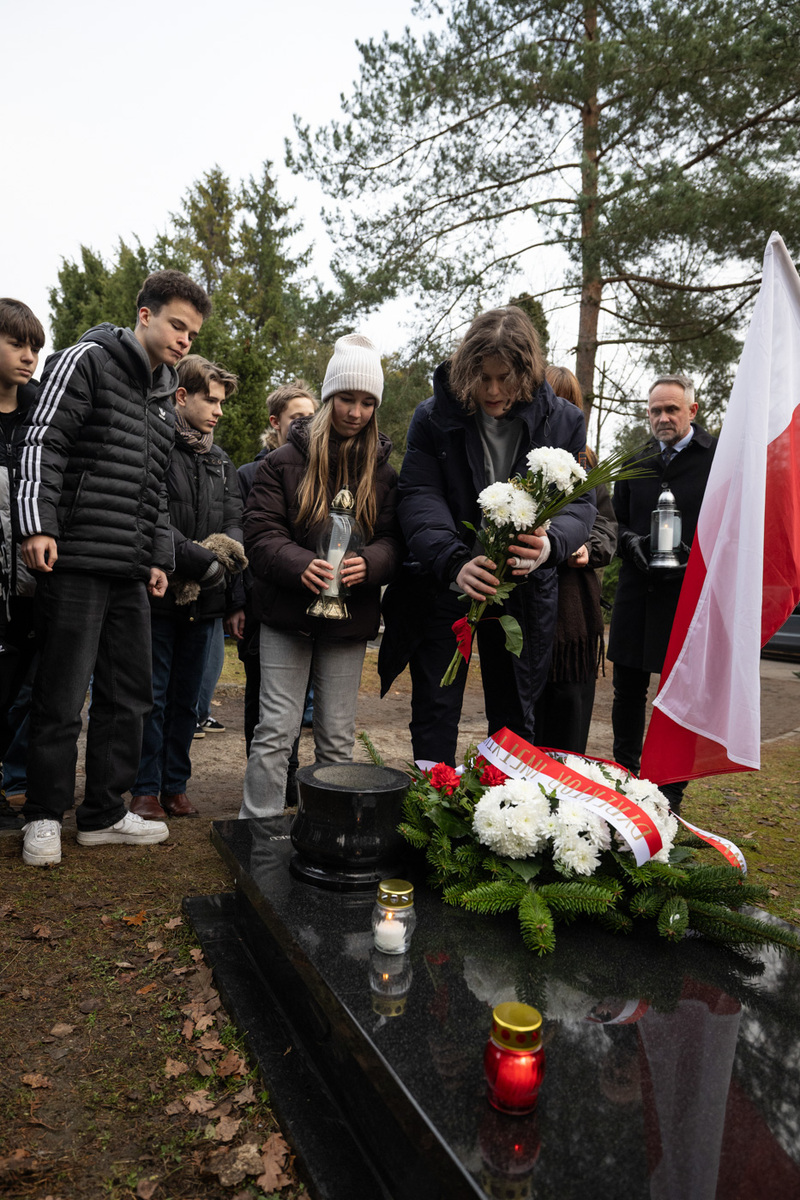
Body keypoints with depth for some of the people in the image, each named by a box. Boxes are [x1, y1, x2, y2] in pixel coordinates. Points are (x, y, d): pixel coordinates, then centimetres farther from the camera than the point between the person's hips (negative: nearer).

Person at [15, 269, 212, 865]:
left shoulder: (165, 397, 21)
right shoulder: (88, 360, 0)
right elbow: (43, 442, -9)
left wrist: (159, 558, 16)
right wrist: (38, 524, -18)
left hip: (132, 572, 8)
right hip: (77, 562, -7)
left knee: (129, 695, 9)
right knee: (62, 697, 0)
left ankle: (104, 813, 22)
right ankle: (45, 816, 17)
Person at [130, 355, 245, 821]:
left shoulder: (223, 462, 16)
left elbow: (235, 529, 11)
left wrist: (237, 600, 2)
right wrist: (202, 560, -15)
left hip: (204, 600, 5)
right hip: (160, 592, -5)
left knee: (186, 698, 11)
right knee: (153, 696, 2)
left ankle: (176, 786, 22)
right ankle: (147, 788, 15)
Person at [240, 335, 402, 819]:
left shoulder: (382, 472, 8)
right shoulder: (285, 461, 1)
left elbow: (393, 540, 3)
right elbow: (260, 531, -5)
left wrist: (368, 563, -20)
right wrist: (301, 564, -24)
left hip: (350, 618, 2)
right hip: (287, 615, -2)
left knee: (338, 738, 10)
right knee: (276, 731, 2)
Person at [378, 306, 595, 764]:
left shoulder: (563, 421, -2)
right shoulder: (434, 417, -6)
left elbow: (580, 501, -5)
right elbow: (419, 498, -13)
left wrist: (552, 543, -30)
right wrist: (453, 562, -32)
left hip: (524, 591, 1)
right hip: (445, 586, -1)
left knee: (515, 717, 12)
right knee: (435, 713, 7)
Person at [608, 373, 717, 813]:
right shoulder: (635, 463, 12)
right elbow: (616, 521, 16)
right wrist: (632, 543, -5)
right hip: (637, 593, 4)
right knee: (627, 691, 11)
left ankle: (670, 797, 17)